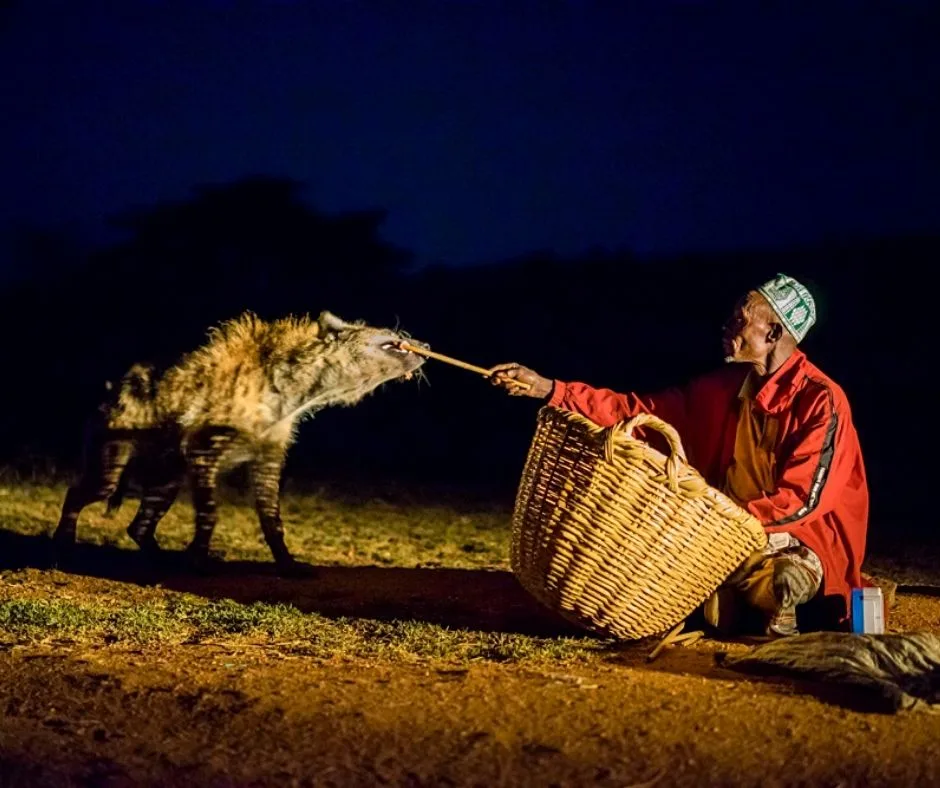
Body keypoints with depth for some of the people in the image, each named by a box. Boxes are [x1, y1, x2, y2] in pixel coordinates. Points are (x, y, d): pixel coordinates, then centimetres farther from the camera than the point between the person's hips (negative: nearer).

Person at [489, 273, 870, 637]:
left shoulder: (821, 401, -16)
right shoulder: (722, 387, 4)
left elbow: (804, 499, -20)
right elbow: (637, 411, 2)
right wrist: (548, 389, -5)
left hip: (803, 540, -6)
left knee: (775, 584, -38)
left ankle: (775, 606, -1)